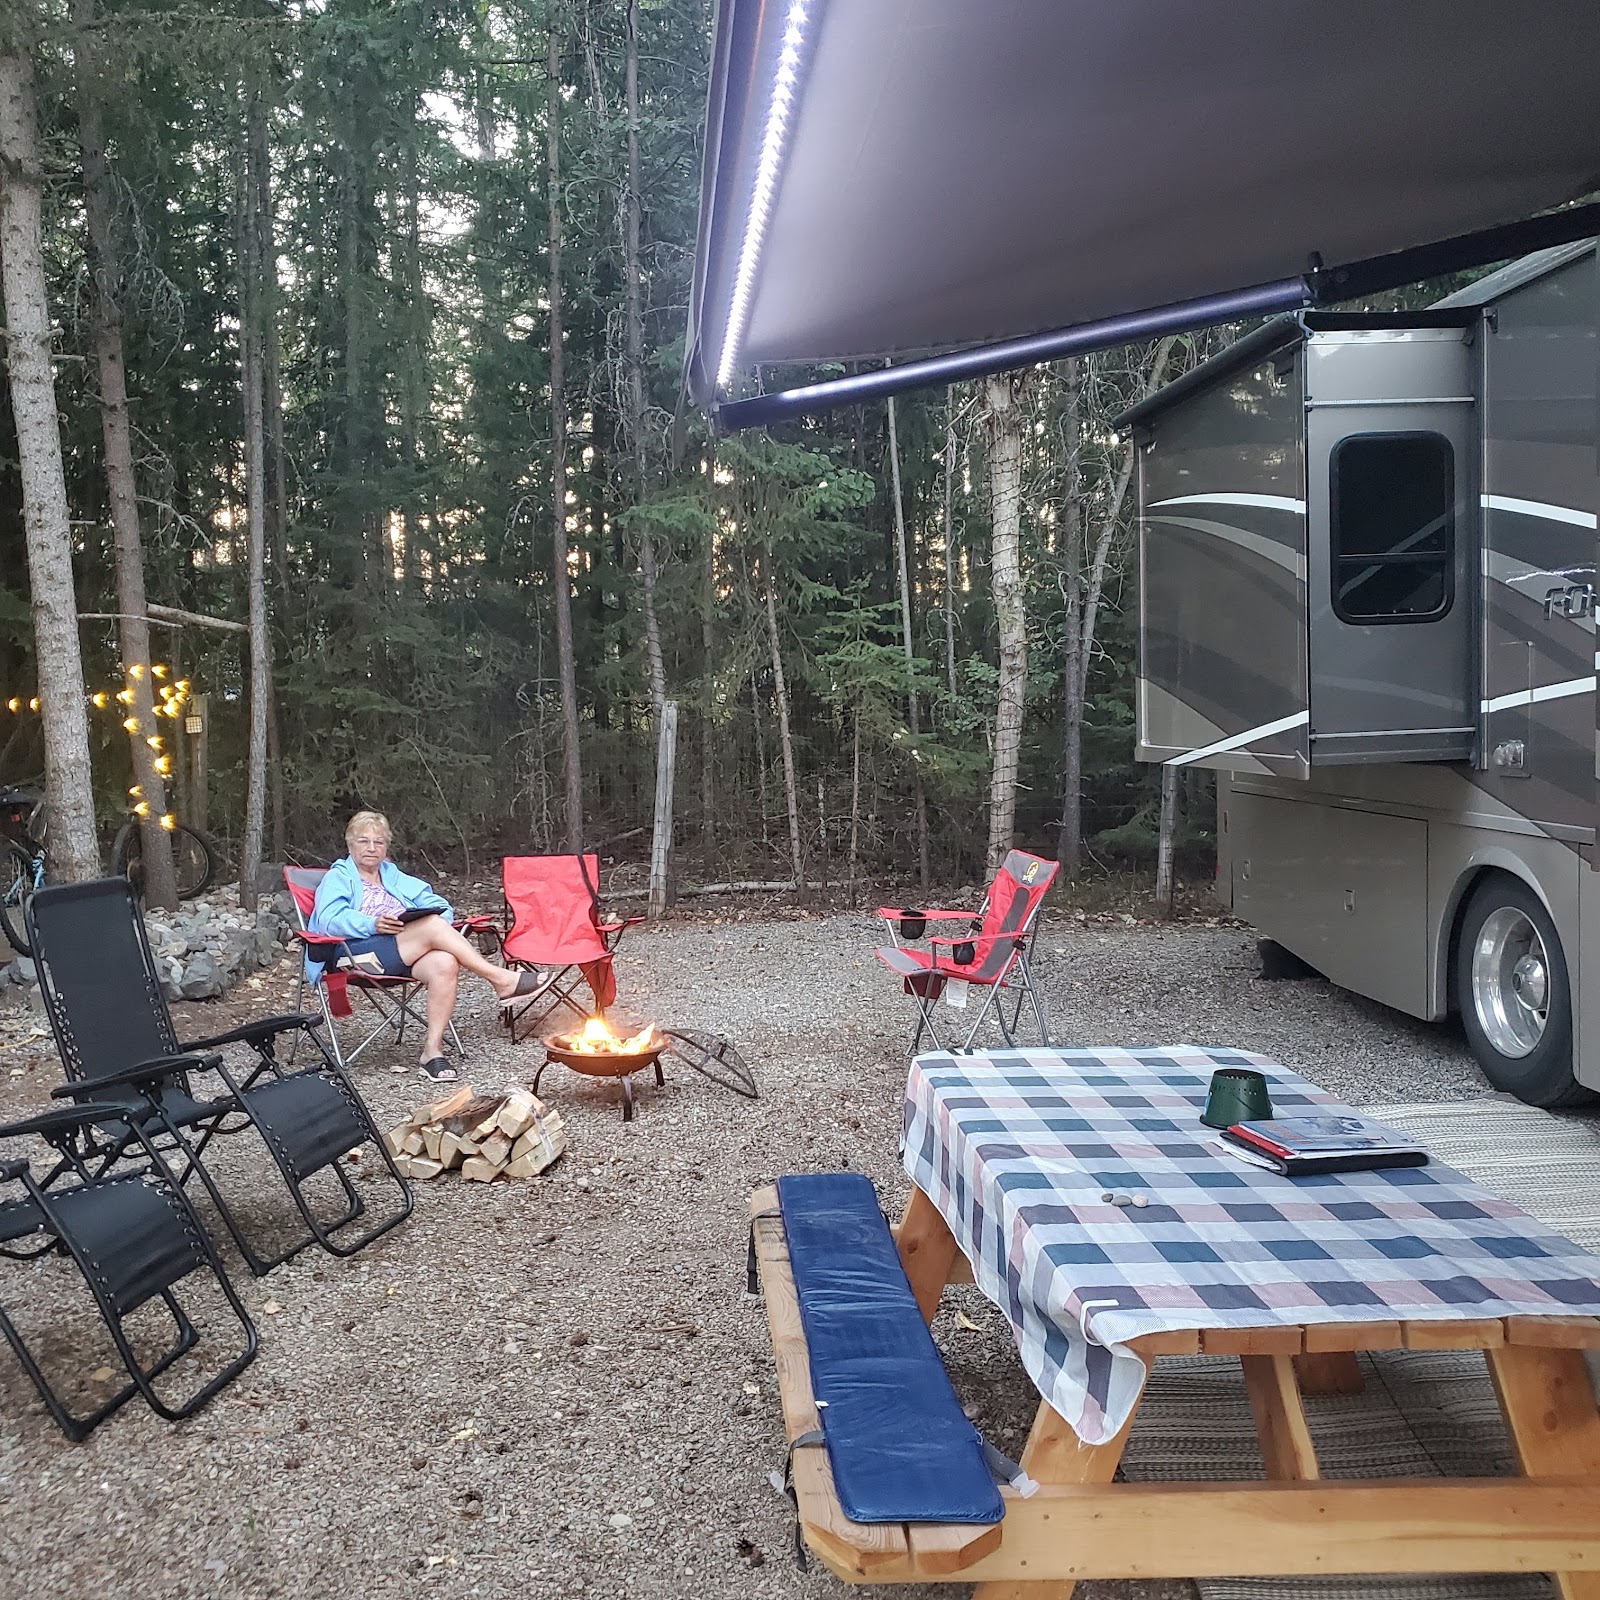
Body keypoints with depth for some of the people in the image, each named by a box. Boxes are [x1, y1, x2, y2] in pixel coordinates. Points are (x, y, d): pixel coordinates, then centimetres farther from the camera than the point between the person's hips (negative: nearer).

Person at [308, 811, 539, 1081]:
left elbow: (439, 905, 22)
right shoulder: (338, 878, 15)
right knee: (433, 926, -28)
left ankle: (433, 1049, -29)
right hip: (356, 952, -5)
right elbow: (330, 919, -6)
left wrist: (437, 918, -3)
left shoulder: (395, 877, 32)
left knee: (445, 963, -30)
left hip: (405, 957, 5)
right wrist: (373, 924, -21)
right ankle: (501, 980, -25)